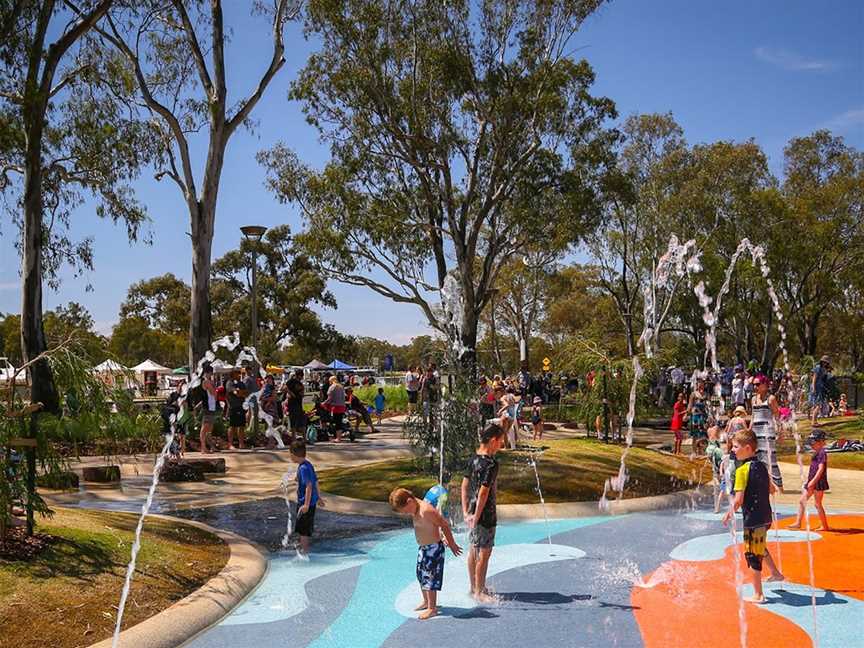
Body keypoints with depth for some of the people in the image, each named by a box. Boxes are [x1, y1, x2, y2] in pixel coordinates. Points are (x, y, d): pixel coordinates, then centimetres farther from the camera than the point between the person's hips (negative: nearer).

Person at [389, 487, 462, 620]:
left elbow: (444, 525, -22)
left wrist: (452, 544, -13)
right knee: (421, 576, 20)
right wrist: (441, 538, 21)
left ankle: (432, 608, 9)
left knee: (430, 578, -2)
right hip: (423, 548, 10)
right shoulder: (416, 510, 3)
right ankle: (426, 601, 37)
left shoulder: (425, 510, -27)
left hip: (433, 548, -10)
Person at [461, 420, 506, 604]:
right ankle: (479, 592, 10)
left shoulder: (475, 458, 6)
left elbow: (465, 485, 10)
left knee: (473, 551, 17)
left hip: (473, 510, 9)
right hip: (485, 513, -9)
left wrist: (466, 512, 12)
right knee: (484, 553, 1)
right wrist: (476, 517, -19)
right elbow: (484, 492, -24)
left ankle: (474, 588, 29)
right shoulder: (490, 464, -21)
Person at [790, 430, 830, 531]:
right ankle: (798, 523, 12)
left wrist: (813, 481, -27)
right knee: (802, 501, 8)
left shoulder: (822, 453, -14)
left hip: (819, 482, -10)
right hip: (812, 482, 10)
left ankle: (825, 525, 8)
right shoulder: (816, 453, 15)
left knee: (817, 504, -3)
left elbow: (821, 469, -22)